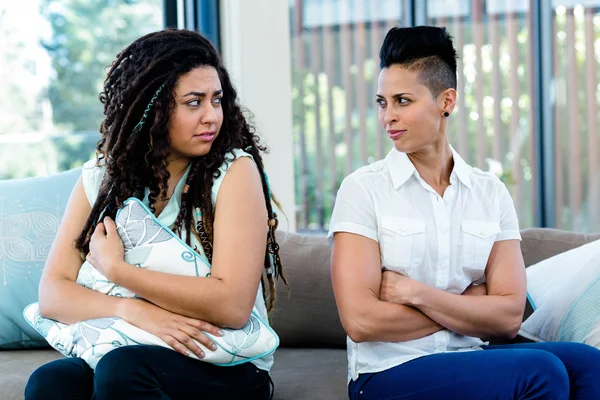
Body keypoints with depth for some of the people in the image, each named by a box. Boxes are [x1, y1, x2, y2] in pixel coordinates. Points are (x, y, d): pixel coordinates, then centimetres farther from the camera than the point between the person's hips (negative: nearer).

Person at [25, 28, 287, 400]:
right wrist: (131, 309, -21)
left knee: (122, 368, -32)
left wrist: (114, 268, -13)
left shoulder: (234, 170, -8)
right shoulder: (99, 178, 5)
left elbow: (232, 305, -18)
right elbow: (53, 293, -1)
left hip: (227, 369, -3)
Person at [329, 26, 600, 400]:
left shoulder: (491, 193, 8)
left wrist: (415, 293, -12)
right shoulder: (364, 189, -3)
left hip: (468, 361, 4)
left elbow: (509, 317, -1)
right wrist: (469, 305, -4)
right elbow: (361, 321, -12)